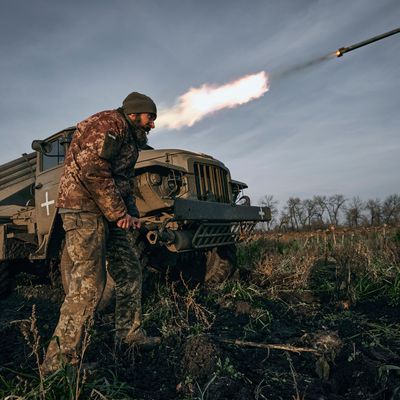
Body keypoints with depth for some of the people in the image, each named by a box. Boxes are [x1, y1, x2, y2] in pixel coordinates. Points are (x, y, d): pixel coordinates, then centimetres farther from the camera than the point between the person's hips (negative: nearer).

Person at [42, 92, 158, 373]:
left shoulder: (130, 139, 23)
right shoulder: (109, 123, -9)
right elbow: (92, 169, -23)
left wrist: (131, 213, 7)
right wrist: (118, 212, -17)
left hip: (110, 213, 10)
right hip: (85, 208, -10)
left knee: (130, 272, 9)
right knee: (89, 282, -12)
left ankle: (130, 333, 23)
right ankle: (59, 360, 0)